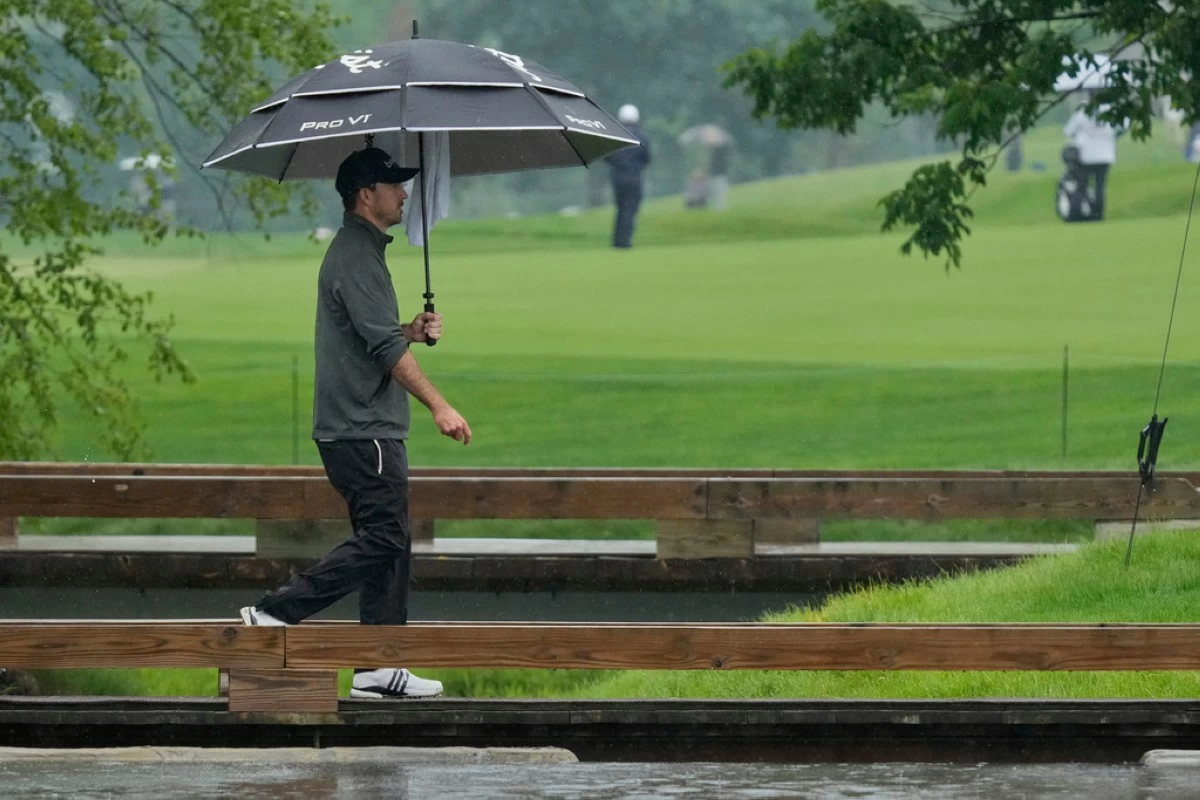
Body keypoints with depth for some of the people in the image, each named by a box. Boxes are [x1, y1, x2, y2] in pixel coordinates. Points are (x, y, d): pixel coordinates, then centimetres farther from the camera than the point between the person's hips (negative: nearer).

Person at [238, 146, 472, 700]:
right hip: (362, 431, -11)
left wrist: (411, 332, 10)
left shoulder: (360, 251, 20)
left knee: (389, 544, 9)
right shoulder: (356, 256, -14)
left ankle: (379, 669, 9)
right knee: (380, 541, -13)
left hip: (371, 429, 11)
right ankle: (274, 614, -12)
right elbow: (383, 347, -21)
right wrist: (438, 405, -21)